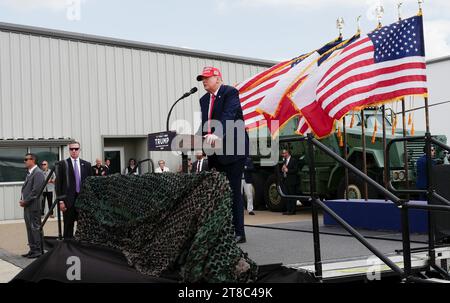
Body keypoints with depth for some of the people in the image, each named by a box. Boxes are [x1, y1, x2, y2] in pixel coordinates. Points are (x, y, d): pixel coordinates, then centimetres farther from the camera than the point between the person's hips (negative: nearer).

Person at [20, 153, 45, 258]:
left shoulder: (38, 173, -13)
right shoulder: (29, 173, 17)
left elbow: (35, 191, -19)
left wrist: (25, 201, -13)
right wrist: (22, 200, 6)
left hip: (33, 206, -10)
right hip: (27, 206, 10)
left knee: (35, 228, -4)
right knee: (30, 228, 13)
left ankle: (38, 251, 3)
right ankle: (33, 250, 21)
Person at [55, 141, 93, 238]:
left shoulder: (86, 164, 9)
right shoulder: (62, 164, 2)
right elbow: (58, 184, 0)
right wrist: (60, 201, -6)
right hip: (69, 201, -2)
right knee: (68, 227, 2)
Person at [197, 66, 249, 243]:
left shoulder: (230, 92, -7)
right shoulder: (204, 99, 16)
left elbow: (228, 116, -24)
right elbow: (203, 125, 11)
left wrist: (217, 134, -40)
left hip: (233, 150, -7)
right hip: (215, 152, 7)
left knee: (233, 191, -4)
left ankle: (238, 232, 2)